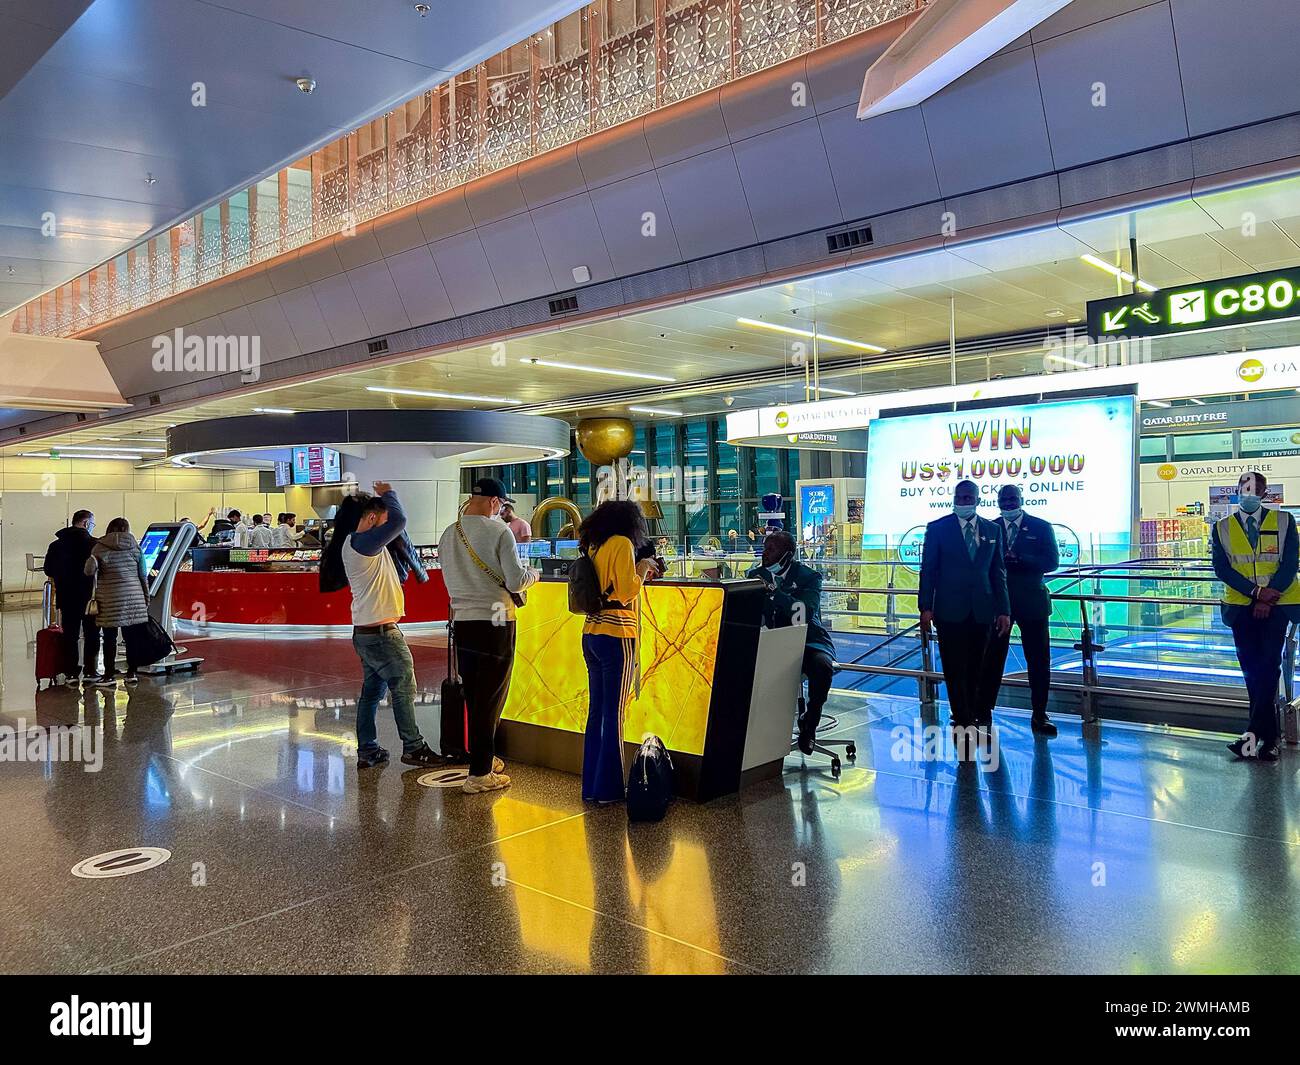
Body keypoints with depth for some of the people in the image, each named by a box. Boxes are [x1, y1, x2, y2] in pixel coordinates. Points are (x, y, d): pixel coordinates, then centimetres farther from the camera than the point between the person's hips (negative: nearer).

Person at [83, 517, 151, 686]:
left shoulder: (100, 548, 0)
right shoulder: (134, 547, 7)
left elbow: (89, 571, -10)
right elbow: (143, 576, 8)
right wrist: (146, 599, 16)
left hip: (110, 598, -2)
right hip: (134, 596, 2)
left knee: (110, 637, 4)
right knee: (132, 636, 8)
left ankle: (109, 674, 8)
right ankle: (132, 672, 13)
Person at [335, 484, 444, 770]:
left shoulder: (357, 543, 12)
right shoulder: (360, 543, -18)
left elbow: (394, 526, 20)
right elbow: (398, 520, -26)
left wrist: (383, 497, 8)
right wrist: (388, 494, -9)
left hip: (366, 633, 10)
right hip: (381, 633, -10)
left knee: (372, 690, 14)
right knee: (404, 687, -1)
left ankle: (367, 751, 19)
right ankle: (413, 748, 8)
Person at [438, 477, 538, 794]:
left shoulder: (448, 534, 7)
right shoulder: (499, 532, -11)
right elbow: (516, 581, -14)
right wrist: (532, 574, 6)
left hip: (462, 622, 6)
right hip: (494, 623, -6)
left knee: (473, 696, 16)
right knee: (491, 698, 2)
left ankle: (483, 757, 30)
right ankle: (479, 773, 5)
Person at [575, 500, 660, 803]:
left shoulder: (594, 547, 14)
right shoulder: (623, 543, -8)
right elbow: (626, 593, -16)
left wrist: (638, 573, 19)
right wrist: (642, 569, 0)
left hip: (591, 635, 8)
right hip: (616, 634, -8)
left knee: (596, 711, 13)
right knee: (614, 714, -1)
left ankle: (591, 786, 20)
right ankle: (608, 788, 5)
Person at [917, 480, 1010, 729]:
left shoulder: (993, 530, 9)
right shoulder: (937, 528, 0)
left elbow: (998, 572, 10)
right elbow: (928, 570, 0)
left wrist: (1004, 610, 4)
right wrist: (926, 608, -6)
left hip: (981, 610, 3)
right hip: (949, 609, -2)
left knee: (976, 667, 7)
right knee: (955, 668, 1)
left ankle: (972, 716, 19)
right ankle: (963, 721, 9)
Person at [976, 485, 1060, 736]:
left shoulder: (1041, 527, 4)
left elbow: (1052, 562, -6)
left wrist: (1019, 559, -18)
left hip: (1031, 602, 0)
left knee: (1039, 659, 5)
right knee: (992, 658, 3)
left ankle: (1039, 714, 17)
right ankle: (983, 711, 10)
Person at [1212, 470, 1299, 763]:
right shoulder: (1222, 527, 7)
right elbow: (1221, 567, -2)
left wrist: (1269, 597, -14)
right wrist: (1256, 592, -13)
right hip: (1242, 606, 2)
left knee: (1268, 666, -10)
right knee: (1252, 669, 4)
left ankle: (1253, 733, -12)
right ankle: (1269, 736, 12)